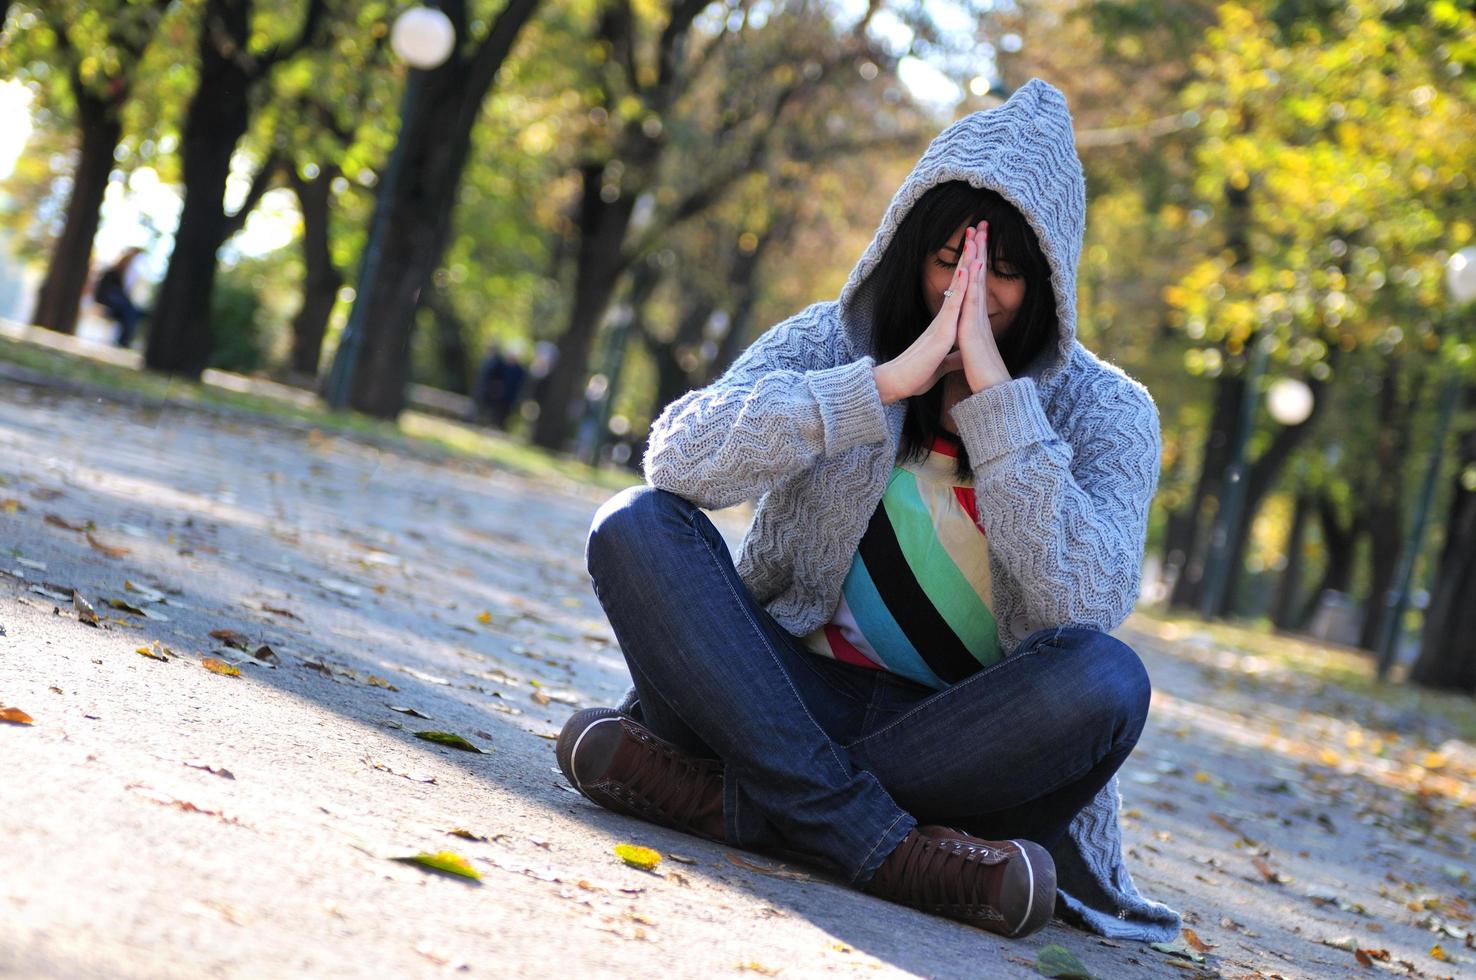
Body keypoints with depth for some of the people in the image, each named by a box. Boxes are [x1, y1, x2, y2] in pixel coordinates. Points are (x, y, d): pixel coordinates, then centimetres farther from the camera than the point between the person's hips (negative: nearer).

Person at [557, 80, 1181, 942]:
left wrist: (996, 391, -21)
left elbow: (1085, 603, -19)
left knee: (1106, 681, -32)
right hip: (798, 688, 1)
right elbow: (679, 456, -15)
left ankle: (730, 797, -30)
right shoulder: (834, 340, 3)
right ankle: (881, 845, -32)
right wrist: (888, 380, -22)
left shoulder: (1106, 412, 0)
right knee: (639, 526, -20)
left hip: (967, 734, -1)